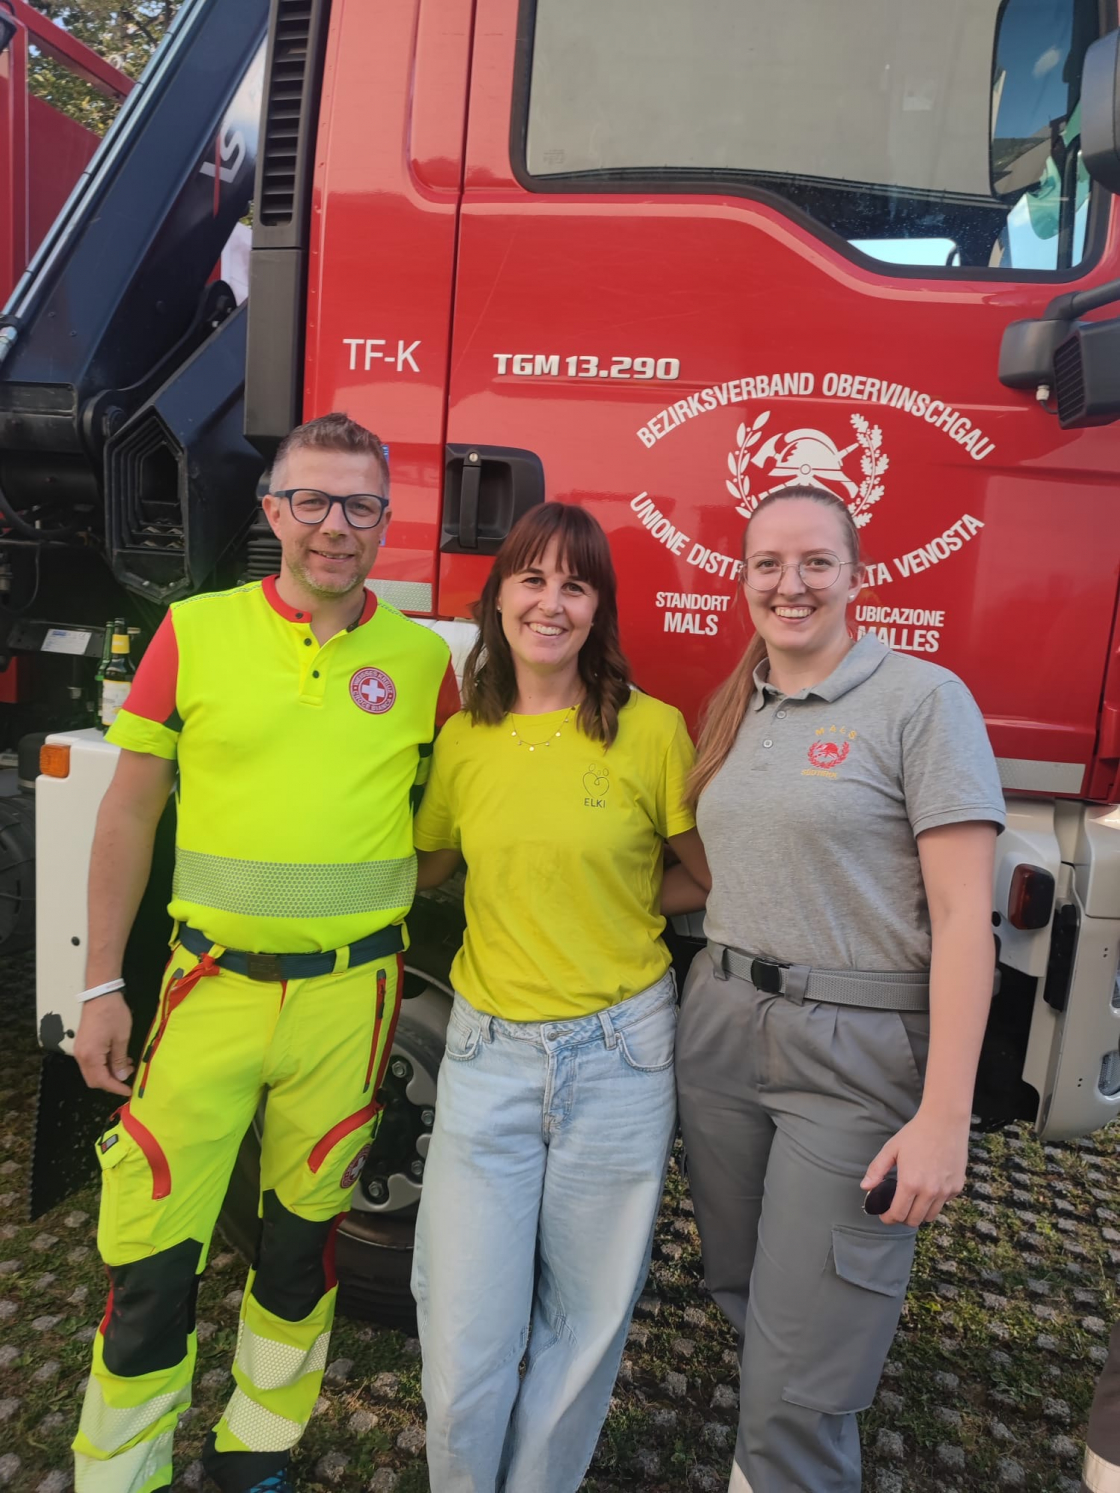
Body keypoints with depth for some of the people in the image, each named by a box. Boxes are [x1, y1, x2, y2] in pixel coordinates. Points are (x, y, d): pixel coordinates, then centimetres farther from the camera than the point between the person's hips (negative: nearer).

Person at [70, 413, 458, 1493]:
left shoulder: (423, 660, -1)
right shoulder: (195, 631, -2)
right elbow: (129, 813, 2)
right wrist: (101, 986, 1)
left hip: (349, 994, 1)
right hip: (210, 985, 0)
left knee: (302, 1236, 17)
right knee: (152, 1251, 6)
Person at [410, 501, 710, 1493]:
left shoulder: (650, 728, -7)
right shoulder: (463, 739, 1)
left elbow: (710, 878, 3)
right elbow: (426, 869, 14)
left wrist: (615, 907, -6)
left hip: (619, 1052, -1)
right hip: (488, 1053, 2)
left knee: (585, 1319, 16)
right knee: (462, 1334, 7)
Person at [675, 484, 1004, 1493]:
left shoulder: (923, 699, -9)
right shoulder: (733, 714, 10)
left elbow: (963, 918, -13)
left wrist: (943, 1117, -17)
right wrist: (722, 983, 7)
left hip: (857, 1056, -6)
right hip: (721, 1034, 6)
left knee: (798, 1388, 0)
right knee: (741, 1295, 22)